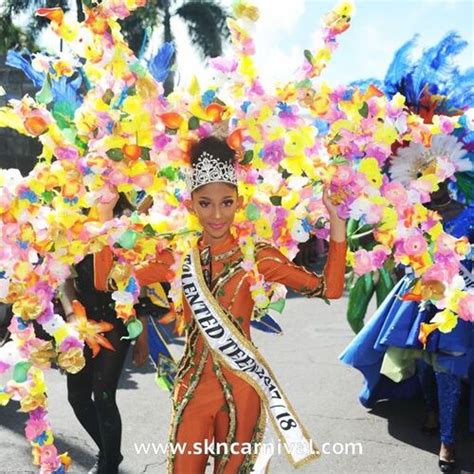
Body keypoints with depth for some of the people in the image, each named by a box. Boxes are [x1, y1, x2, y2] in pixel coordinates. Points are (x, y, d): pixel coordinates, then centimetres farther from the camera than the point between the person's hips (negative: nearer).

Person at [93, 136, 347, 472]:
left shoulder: (256, 255, -7)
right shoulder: (180, 256, 0)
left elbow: (329, 288, -12)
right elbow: (107, 280, -1)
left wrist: (337, 223, -21)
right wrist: (106, 215, -5)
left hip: (241, 387, -1)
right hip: (192, 386, 2)